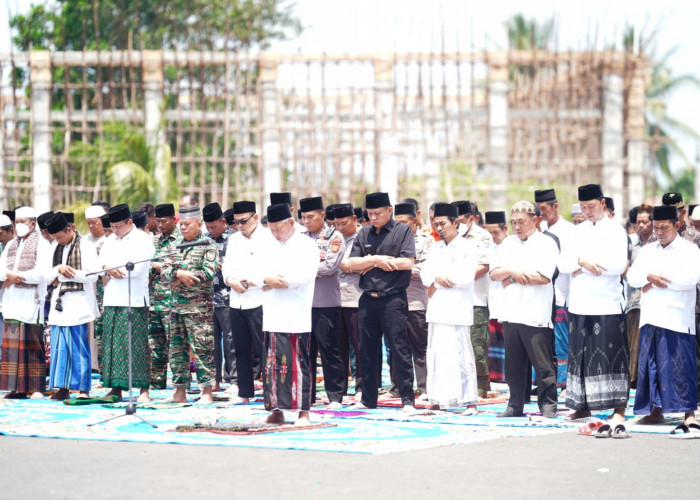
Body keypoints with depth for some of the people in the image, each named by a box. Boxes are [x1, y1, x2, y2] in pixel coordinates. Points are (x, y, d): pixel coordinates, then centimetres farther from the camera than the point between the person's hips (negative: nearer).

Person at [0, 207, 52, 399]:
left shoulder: (41, 244, -2)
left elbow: (41, 273, -13)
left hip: (32, 300, -6)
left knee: (32, 344, -7)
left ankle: (37, 388, -5)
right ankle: (17, 387, 2)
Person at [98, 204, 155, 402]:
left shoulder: (142, 240, -2)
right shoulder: (110, 241, 19)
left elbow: (137, 268, -13)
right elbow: (101, 262, 12)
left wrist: (112, 269, -2)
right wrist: (108, 269, -9)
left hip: (134, 300, -6)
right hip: (112, 300, 6)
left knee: (137, 345, -9)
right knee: (112, 345, 3)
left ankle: (144, 389, -7)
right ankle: (116, 388, 7)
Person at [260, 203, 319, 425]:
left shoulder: (307, 245, 0)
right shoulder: (269, 248, 19)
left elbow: (305, 275, -13)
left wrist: (272, 282, -8)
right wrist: (267, 279, -11)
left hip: (296, 318, -5)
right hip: (272, 317, 5)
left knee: (297, 364, -6)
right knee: (272, 364, 3)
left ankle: (303, 411, -4)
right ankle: (276, 410, 8)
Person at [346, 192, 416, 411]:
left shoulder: (402, 231, 0)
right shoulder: (364, 234, 12)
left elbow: (407, 262, -11)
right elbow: (352, 263, 5)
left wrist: (373, 262, -6)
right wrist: (377, 259, -10)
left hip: (393, 298, -5)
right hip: (368, 299, 5)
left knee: (400, 349, -6)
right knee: (367, 351, 9)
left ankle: (407, 399, -3)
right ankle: (368, 399, 17)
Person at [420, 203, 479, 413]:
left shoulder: (467, 248, -1)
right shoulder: (436, 248, 19)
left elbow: (466, 278, -12)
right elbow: (425, 275, 12)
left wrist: (437, 281, -5)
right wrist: (437, 278, -9)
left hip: (457, 311, -6)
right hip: (436, 310, 6)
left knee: (460, 355, -9)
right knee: (437, 355, 5)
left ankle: (469, 401, -8)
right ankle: (439, 400, 9)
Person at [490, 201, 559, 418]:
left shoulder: (546, 244, 1)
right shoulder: (507, 243, 18)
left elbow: (544, 277, -12)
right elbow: (493, 273, 11)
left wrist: (512, 278, -3)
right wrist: (511, 271, -9)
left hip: (536, 316, -5)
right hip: (511, 314, 5)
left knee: (543, 365, -6)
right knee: (513, 365, 8)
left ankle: (548, 406, -2)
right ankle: (515, 405, 16)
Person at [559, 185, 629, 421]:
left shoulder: (616, 231, 1)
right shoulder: (578, 231, 16)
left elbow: (618, 265, -13)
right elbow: (563, 263, 7)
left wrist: (583, 269, -7)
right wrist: (582, 261, -13)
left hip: (607, 303, -5)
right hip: (579, 304, 5)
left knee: (611, 355, -6)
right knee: (581, 356, 6)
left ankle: (618, 408, -5)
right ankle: (582, 406, 12)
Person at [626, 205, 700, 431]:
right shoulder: (647, 250, 18)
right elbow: (632, 276, 9)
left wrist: (658, 279, -9)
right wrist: (650, 277, -10)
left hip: (677, 318, -5)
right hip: (650, 318, 5)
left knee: (680, 366, -9)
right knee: (651, 364, 6)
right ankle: (656, 411, 15)